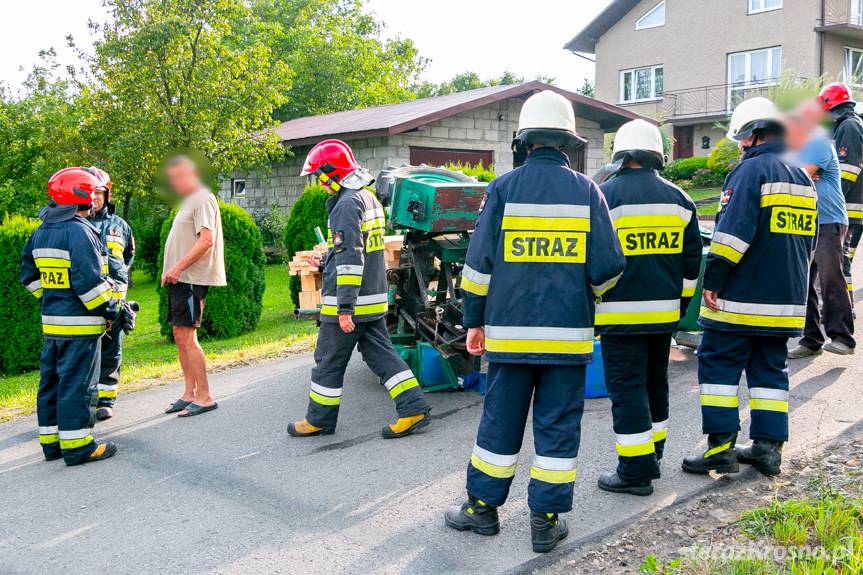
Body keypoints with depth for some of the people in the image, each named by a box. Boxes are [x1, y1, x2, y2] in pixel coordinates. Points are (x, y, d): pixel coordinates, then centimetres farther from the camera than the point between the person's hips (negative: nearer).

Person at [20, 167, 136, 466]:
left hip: (51, 322, 9)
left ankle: (51, 441, 25)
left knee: (51, 380, 15)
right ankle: (76, 446, 4)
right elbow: (90, 281, -22)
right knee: (77, 383, -2)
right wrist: (116, 311, -14)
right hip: (80, 324, -9)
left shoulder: (40, 232, 12)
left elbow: (30, 276, 18)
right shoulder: (80, 232, -17)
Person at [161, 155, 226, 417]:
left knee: (186, 337, -11)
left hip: (192, 278, -10)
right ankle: (189, 393, 18)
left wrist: (178, 267, -20)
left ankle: (204, 397, -5)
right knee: (180, 336, 11)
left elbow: (205, 240, -20)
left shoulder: (203, 199, -10)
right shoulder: (188, 202, 21)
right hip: (180, 279, 10)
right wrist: (173, 271, 12)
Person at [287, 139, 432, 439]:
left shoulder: (347, 203, -16)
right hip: (373, 300, 9)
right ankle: (414, 408, 7)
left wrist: (345, 308, -22)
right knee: (381, 354, 11)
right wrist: (325, 262, 30)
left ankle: (319, 420, 18)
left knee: (329, 360, 5)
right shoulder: (368, 198, 14)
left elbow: (351, 259, -22)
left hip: (347, 302, -9)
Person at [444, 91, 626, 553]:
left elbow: (479, 262, -2)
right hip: (568, 335, 0)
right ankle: (546, 521, 15)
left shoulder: (503, 189, -2)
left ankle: (482, 508, 23)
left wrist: (474, 320, 7)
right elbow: (608, 267, -2)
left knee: (499, 422, 11)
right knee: (558, 427, 9)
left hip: (510, 331, 0)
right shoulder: (587, 191, 1)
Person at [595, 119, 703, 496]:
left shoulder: (605, 196, -9)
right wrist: (681, 300, 21)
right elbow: (692, 258, 13)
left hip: (621, 312, -6)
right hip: (664, 310, 6)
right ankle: (653, 451, 34)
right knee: (655, 382, 20)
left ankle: (636, 471, 2)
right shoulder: (678, 199, 8)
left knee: (626, 387, -1)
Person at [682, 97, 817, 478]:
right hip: (787, 300, 8)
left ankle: (721, 447, 0)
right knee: (771, 370, 14)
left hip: (740, 301, -8)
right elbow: (809, 239, 22)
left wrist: (713, 281, -16)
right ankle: (768, 447, 17)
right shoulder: (802, 177, 16)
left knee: (719, 366, 0)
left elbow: (734, 232, -20)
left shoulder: (751, 170, -11)